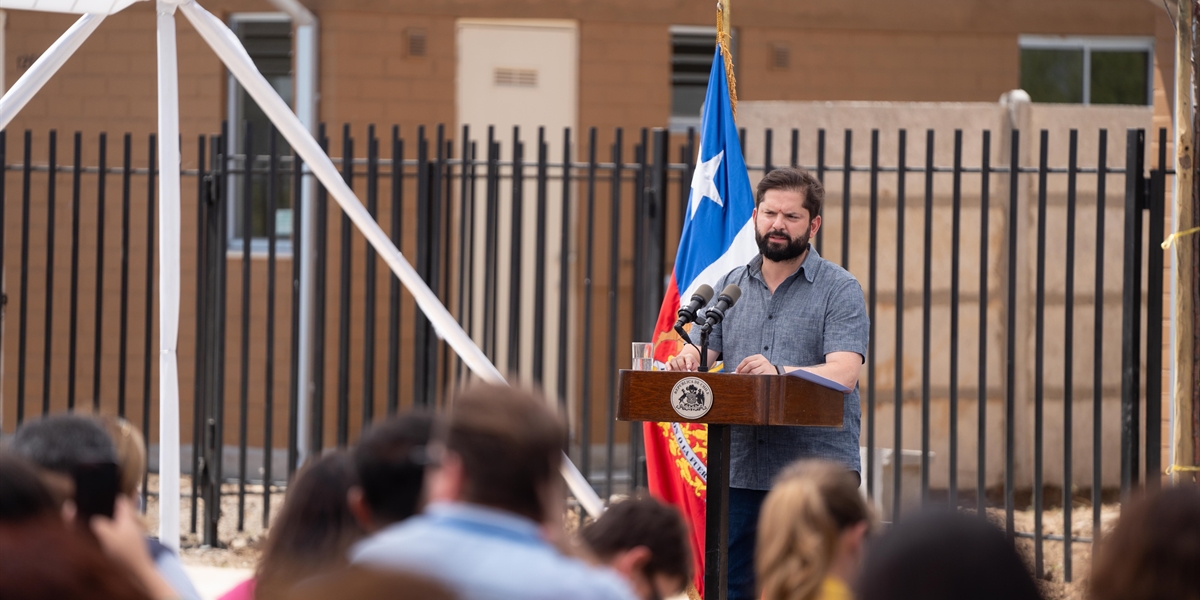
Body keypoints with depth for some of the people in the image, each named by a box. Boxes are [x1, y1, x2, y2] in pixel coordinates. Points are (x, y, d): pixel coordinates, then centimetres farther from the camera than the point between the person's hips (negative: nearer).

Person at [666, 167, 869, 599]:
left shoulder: (839, 290, 1)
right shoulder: (729, 287, 15)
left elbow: (843, 374, -13)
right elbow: (701, 356, 8)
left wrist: (780, 372, -32)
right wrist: (687, 362, -18)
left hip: (817, 473, -4)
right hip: (740, 473, 4)